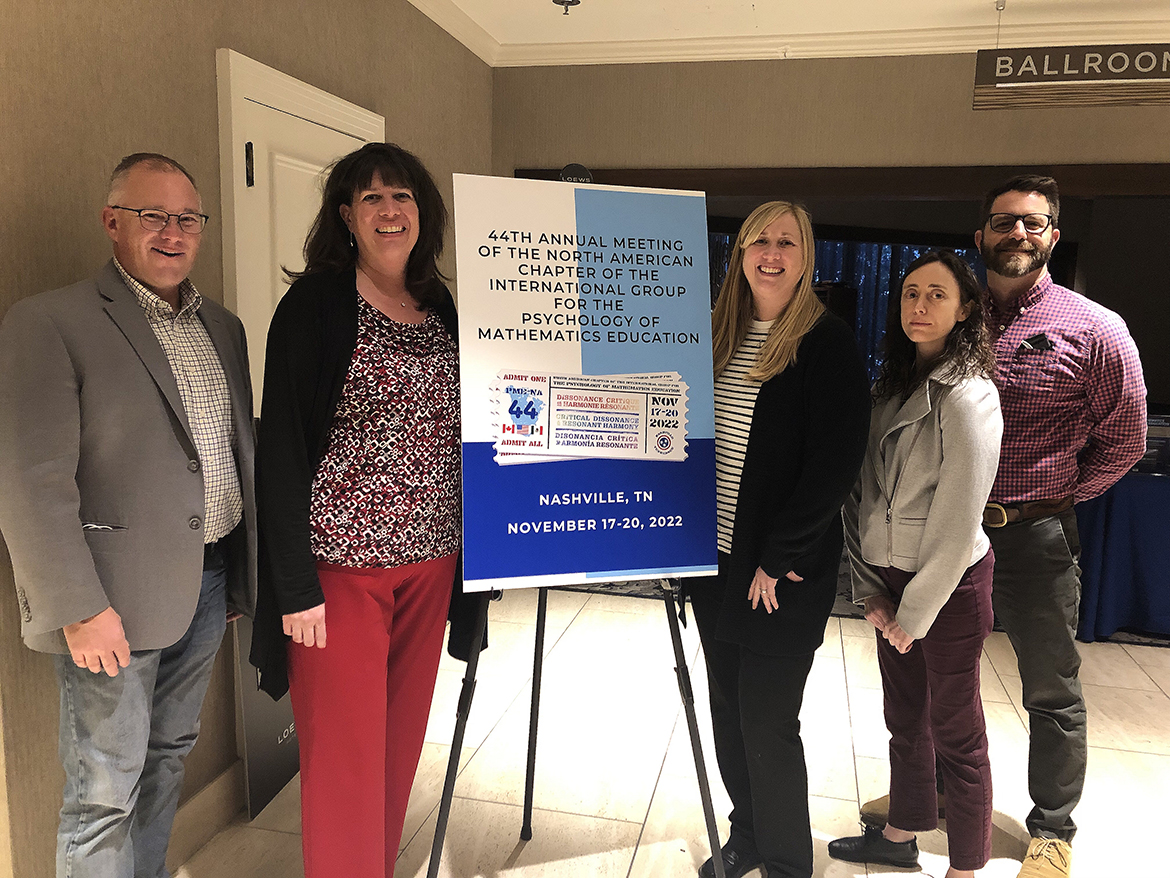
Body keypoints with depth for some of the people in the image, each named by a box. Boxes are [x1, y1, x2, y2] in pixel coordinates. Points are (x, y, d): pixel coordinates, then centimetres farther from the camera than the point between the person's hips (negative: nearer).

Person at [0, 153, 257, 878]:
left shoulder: (222, 327, 10)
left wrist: (243, 571, 13)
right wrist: (80, 609, -17)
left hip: (209, 581, 6)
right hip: (114, 598, -6)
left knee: (169, 757, 21)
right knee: (105, 792, 6)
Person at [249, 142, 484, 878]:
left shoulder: (444, 310, 10)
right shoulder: (316, 303, -6)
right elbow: (283, 446, -10)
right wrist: (295, 583, -14)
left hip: (430, 561, 5)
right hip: (340, 565, -5)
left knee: (402, 738, 16)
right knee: (346, 754, 5)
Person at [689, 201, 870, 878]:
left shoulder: (828, 345, -9)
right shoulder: (720, 337, 9)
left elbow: (835, 465, -15)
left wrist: (777, 560, -14)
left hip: (784, 575, -6)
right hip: (716, 564, 6)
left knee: (768, 723, 2)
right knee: (729, 711, 16)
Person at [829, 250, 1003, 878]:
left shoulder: (968, 395, -17)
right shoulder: (891, 385, 7)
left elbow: (957, 520, -18)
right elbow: (866, 491, 5)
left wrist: (916, 610, -12)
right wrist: (869, 586, -1)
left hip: (951, 583, -7)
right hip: (893, 577, 7)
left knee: (955, 732, 8)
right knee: (905, 717, 20)